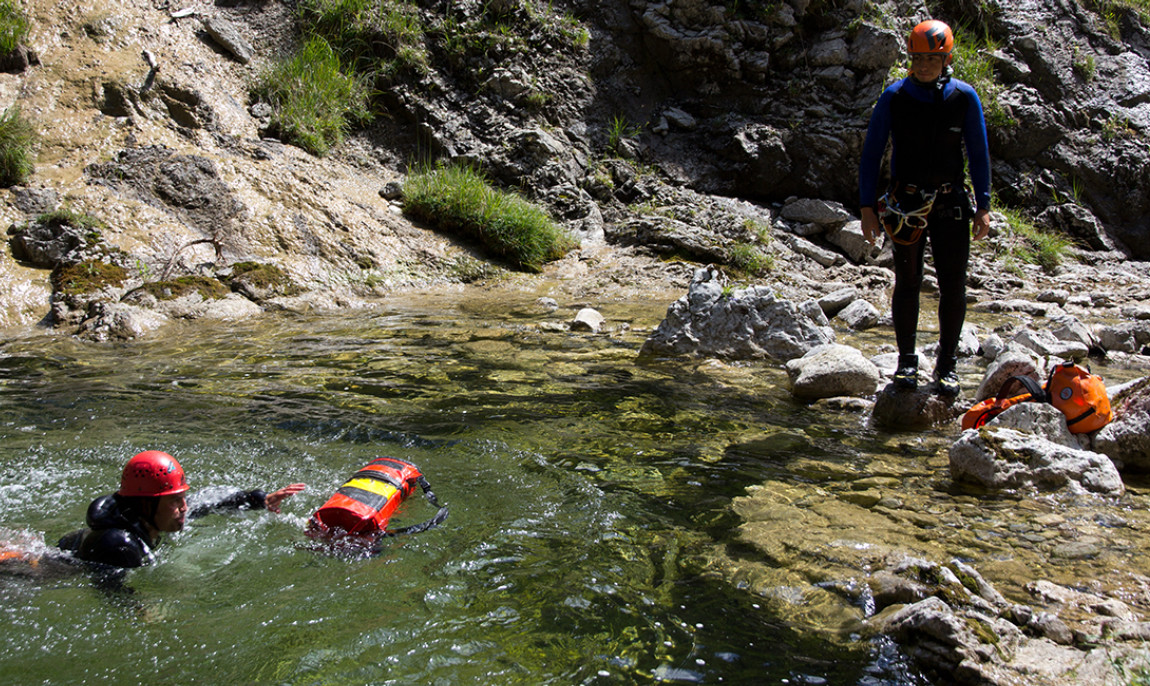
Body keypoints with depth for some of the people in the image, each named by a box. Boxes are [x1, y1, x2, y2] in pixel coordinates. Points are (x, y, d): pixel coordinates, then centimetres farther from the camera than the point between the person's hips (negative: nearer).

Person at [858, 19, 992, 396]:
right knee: (907, 283, 2)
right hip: (906, 203, -1)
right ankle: (906, 361, 14)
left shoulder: (964, 97, 0)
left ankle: (947, 364, 10)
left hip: (951, 203, 1)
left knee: (954, 285, -1)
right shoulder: (894, 96, -2)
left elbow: (979, 154, 7)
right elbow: (871, 152, 2)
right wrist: (867, 205, -3)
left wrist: (983, 205, 2)